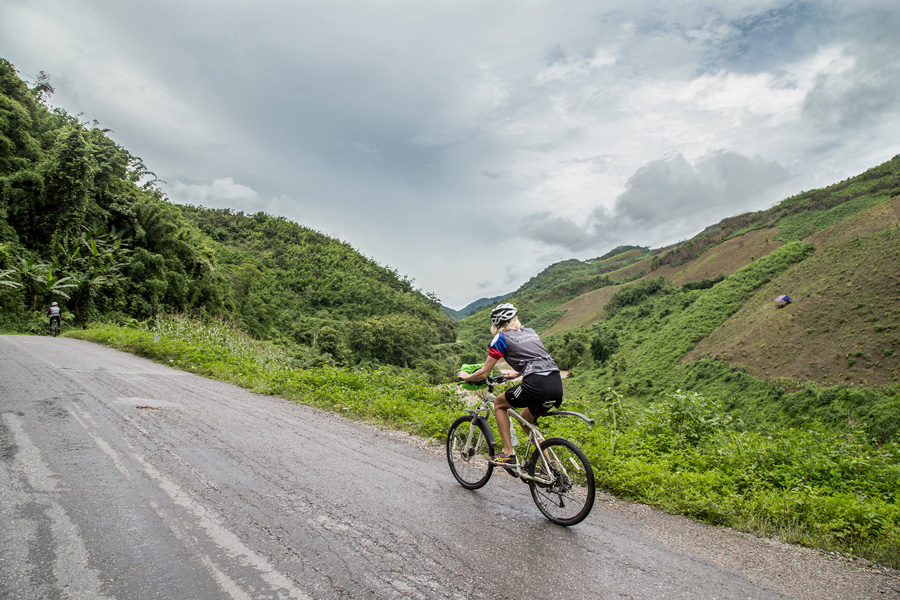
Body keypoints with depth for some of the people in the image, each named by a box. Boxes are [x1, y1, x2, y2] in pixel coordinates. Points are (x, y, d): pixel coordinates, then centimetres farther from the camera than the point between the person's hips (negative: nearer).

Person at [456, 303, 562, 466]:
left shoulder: (501, 338, 5)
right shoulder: (530, 332, 24)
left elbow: (484, 373, 7)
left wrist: (466, 376, 26)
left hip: (537, 385, -7)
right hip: (557, 385, 7)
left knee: (499, 403, 18)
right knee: (525, 419, 29)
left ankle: (508, 454, 12)